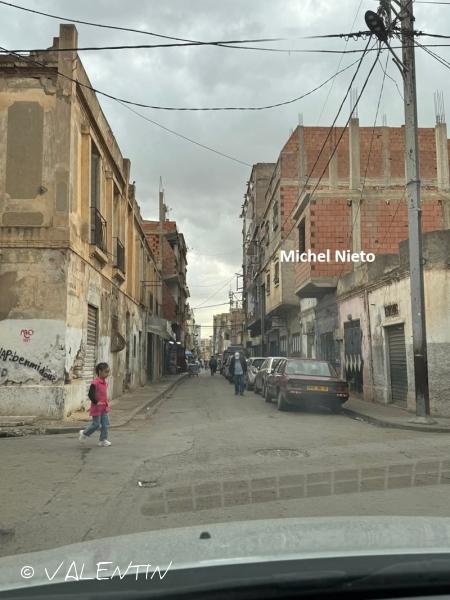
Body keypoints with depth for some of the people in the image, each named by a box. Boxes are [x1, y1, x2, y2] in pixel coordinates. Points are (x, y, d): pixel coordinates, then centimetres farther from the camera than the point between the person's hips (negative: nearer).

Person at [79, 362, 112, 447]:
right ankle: (84, 433, 23)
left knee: (106, 424, 5)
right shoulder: (95, 383, -18)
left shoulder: (105, 383, 8)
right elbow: (90, 394, -22)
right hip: (96, 408, -8)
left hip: (104, 408, 8)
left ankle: (103, 440, 14)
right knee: (96, 424, 1)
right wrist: (96, 402, -25)